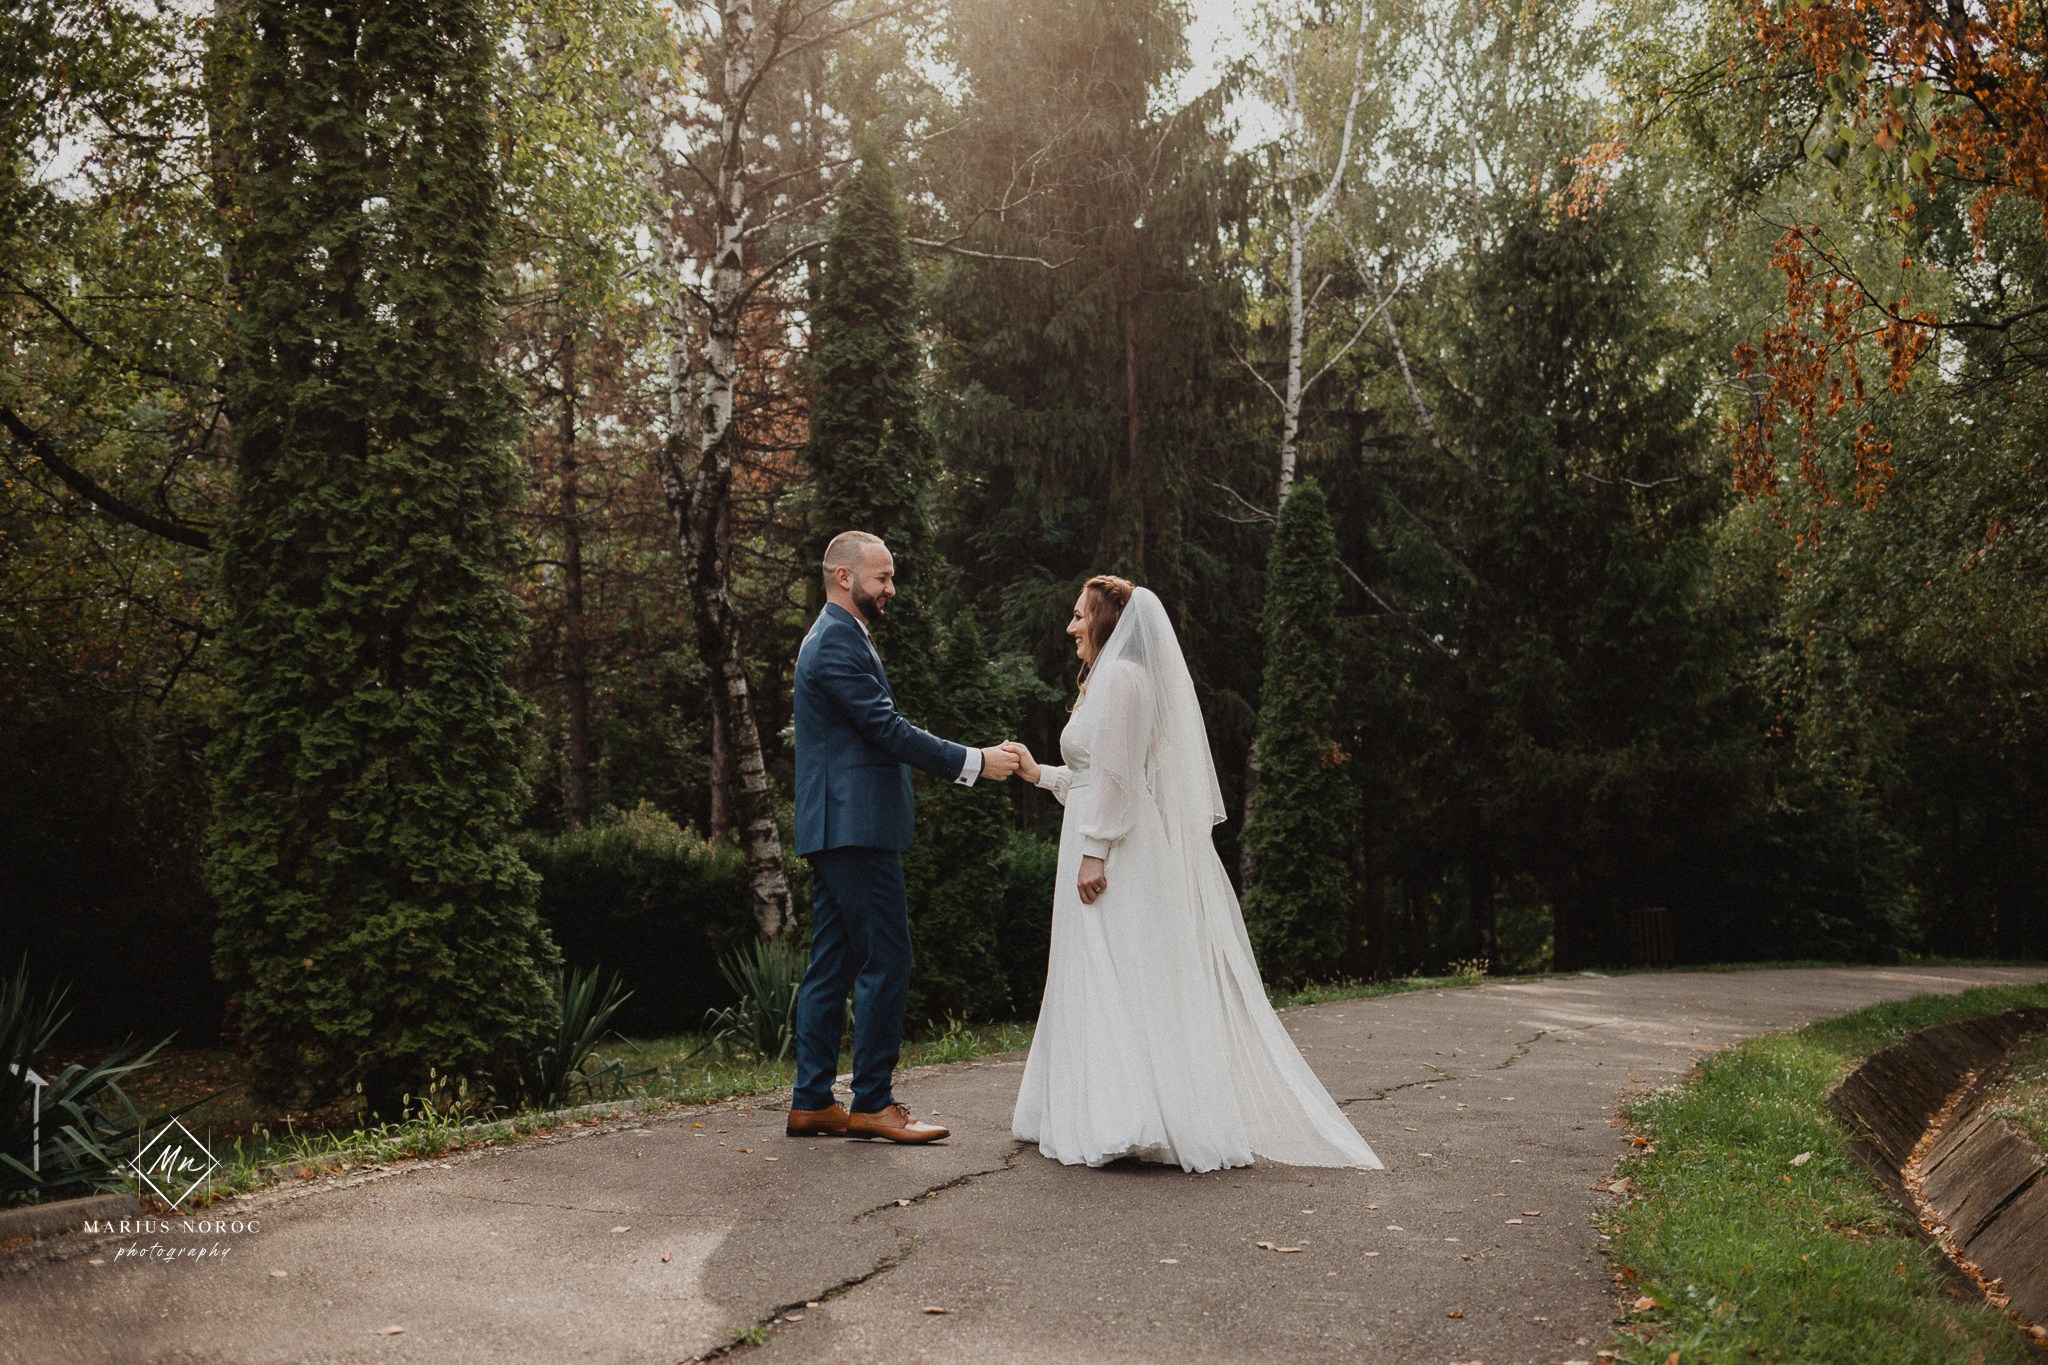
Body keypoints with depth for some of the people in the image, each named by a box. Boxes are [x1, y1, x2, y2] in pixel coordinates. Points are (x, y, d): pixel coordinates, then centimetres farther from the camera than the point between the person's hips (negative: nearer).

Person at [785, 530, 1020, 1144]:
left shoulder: (831, 638, 21)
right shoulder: (838, 642, -13)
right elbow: (888, 731, -18)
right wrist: (974, 761, -14)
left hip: (834, 829, 11)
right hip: (856, 826, -11)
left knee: (832, 965, 11)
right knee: (886, 962, -6)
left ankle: (812, 1102, 15)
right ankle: (872, 1103, 1)